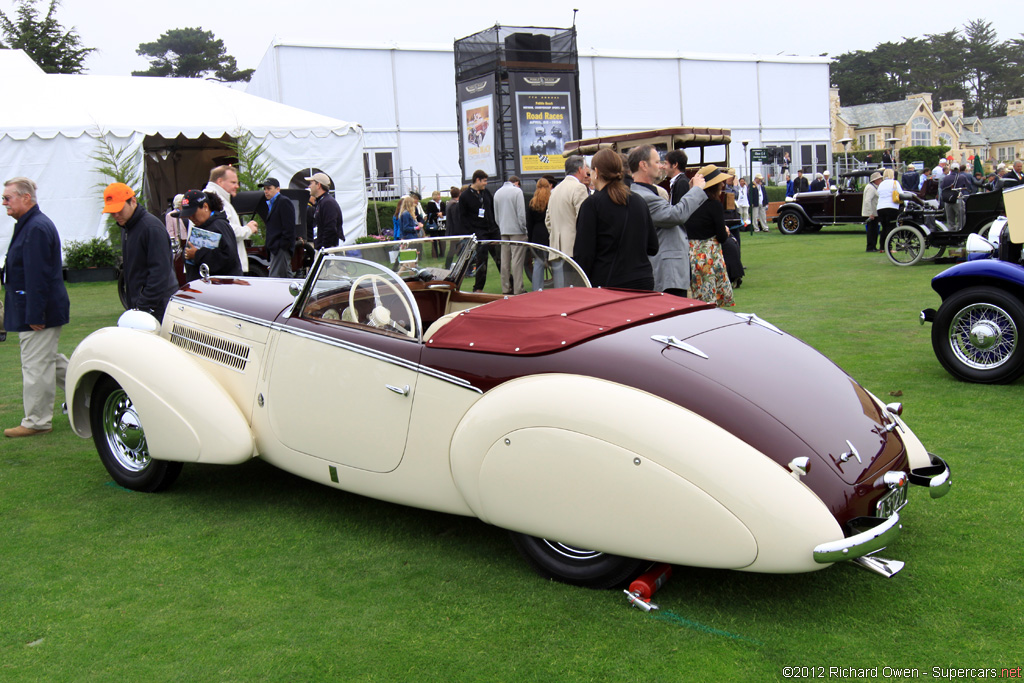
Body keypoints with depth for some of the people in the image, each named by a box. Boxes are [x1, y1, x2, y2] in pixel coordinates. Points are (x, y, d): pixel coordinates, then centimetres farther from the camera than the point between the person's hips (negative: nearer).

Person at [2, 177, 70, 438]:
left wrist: (35, 315, -24)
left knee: (36, 366, -3)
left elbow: (37, 276, -23)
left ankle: (37, 421, 6)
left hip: (39, 311, -11)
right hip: (31, 309, 11)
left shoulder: (36, 228, -19)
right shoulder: (28, 225, 15)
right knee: (49, 360, 18)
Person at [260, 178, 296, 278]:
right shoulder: (271, 204, 22)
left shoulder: (284, 202, -8)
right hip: (275, 249, 10)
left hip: (281, 249, -10)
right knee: (286, 276, 12)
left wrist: (283, 245, -19)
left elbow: (289, 227, -15)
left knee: (274, 277, -14)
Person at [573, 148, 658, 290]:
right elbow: (653, 247, 13)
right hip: (644, 283, 6)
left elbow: (584, 254, -10)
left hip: (608, 284, -5)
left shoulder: (592, 204, -8)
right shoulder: (639, 201, 9)